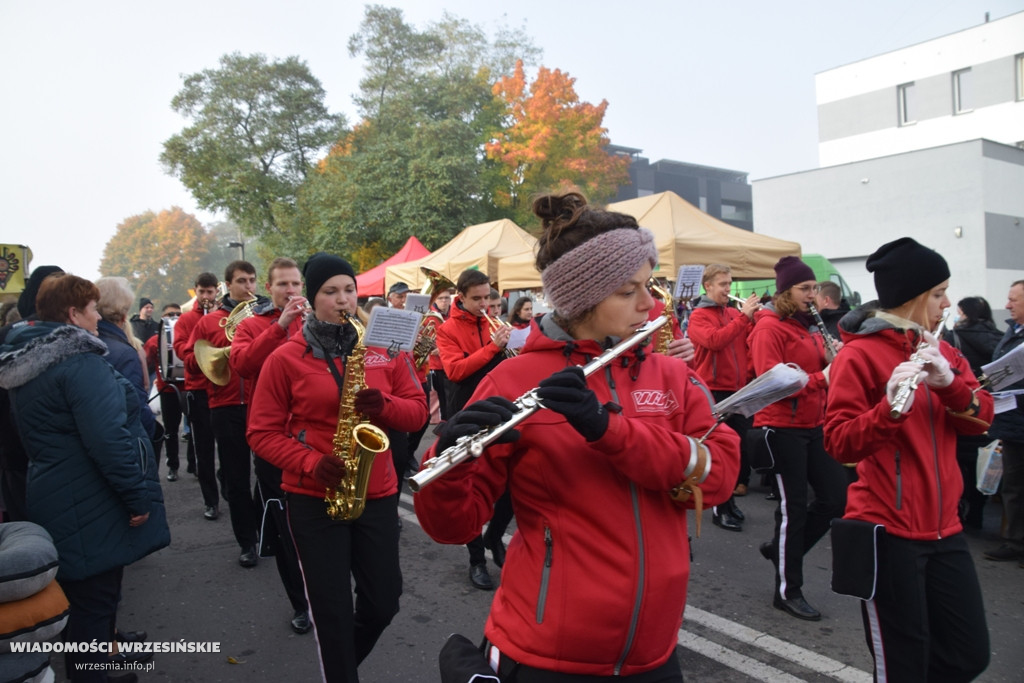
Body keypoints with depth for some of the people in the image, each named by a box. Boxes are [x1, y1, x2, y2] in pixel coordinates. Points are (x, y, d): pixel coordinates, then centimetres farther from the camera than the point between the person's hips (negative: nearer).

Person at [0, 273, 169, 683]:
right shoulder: (80, 362, -22)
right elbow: (108, 438, -28)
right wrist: (138, 495, -21)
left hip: (56, 499, 10)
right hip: (90, 506, -10)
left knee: (82, 596, 23)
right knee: (94, 600, 4)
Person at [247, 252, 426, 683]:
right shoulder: (285, 358, -4)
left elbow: (417, 410, 4)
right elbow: (262, 432, -3)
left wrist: (384, 405, -18)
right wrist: (311, 463, -19)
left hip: (377, 493, 3)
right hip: (312, 497, -3)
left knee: (383, 602, 13)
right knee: (332, 610, 4)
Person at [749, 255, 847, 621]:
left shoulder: (809, 326, 13)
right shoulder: (769, 327, -11)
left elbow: (820, 369, 20)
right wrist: (821, 378, -26)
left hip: (812, 423, 8)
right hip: (782, 425, -8)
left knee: (837, 496, 8)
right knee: (793, 506, 0)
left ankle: (781, 547, 28)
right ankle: (787, 591, 15)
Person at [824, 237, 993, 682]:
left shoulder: (942, 351, 10)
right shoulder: (860, 354, -12)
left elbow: (980, 420, 0)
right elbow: (839, 443, -18)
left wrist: (948, 382, -19)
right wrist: (891, 406, -35)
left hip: (943, 528, 7)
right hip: (888, 532, -7)